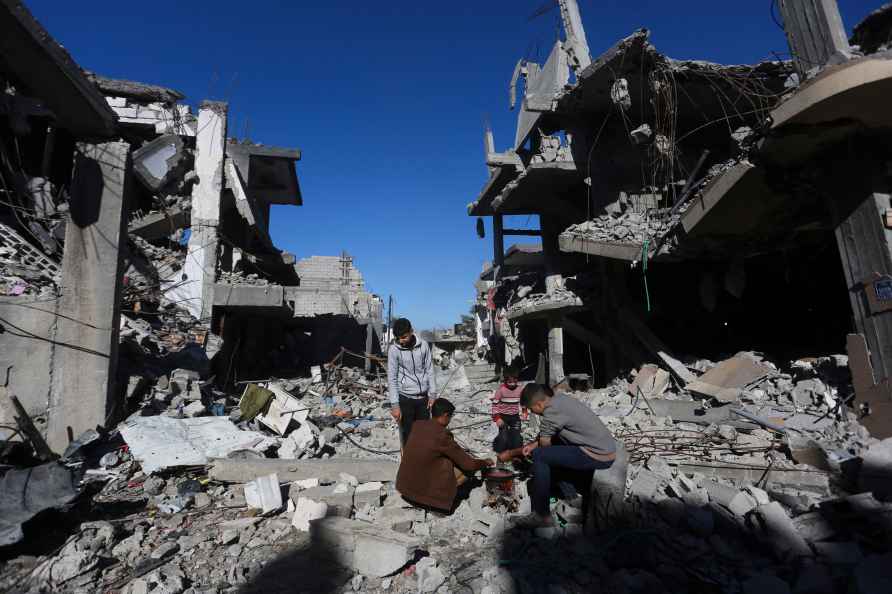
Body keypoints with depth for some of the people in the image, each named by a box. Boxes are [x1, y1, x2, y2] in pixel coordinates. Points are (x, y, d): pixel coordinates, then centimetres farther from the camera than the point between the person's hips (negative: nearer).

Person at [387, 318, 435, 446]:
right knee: (407, 436, 4)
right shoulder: (393, 350, -10)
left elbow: (429, 371, 5)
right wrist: (394, 404, -11)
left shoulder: (423, 345, -3)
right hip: (405, 398, -2)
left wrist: (431, 395, 2)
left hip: (423, 397, 3)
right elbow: (392, 378, -9)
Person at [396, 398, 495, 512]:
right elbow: (468, 464, -12)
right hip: (422, 488, -7)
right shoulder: (442, 436, -20)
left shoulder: (417, 425, -1)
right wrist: (486, 462, 9)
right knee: (465, 469, 3)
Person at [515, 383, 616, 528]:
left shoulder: (553, 409, -21)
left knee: (539, 456, -11)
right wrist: (534, 444, 8)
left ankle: (542, 515, -4)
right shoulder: (560, 398, 6)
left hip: (599, 456, -10)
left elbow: (545, 442, -10)